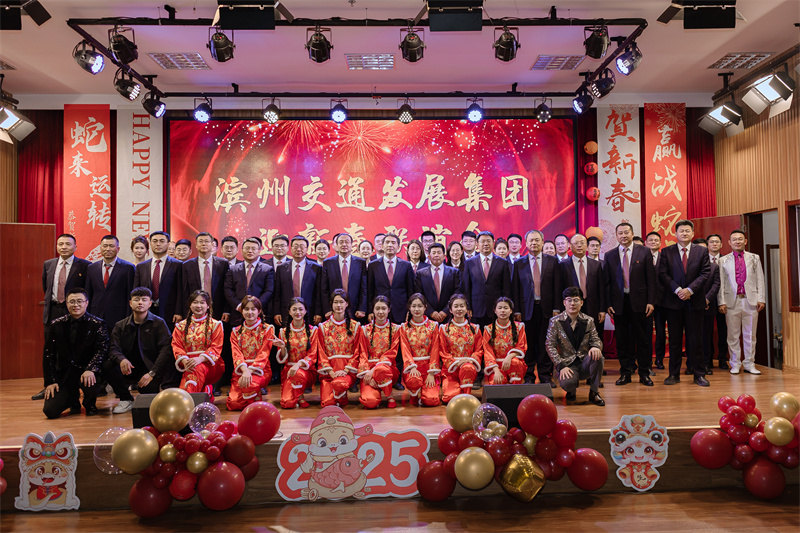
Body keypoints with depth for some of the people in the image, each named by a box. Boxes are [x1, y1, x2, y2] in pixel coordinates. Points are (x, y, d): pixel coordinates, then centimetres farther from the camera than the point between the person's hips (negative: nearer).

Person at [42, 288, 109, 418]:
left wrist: (91, 369, -30)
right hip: (64, 373, 2)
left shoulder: (97, 324, -3)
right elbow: (48, 355, 6)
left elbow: (102, 349, -12)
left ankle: (90, 404, 1)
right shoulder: (56, 325, 4)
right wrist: (50, 382, -2)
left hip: (87, 370, -2)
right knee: (50, 411, -13)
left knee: (90, 381, -37)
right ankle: (73, 400, 24)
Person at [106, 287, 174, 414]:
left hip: (152, 368, -4)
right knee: (108, 366, -22)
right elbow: (114, 349, -1)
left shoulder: (159, 323, -2)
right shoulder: (121, 326, 10)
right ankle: (126, 400, 0)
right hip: (130, 369, 4)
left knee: (147, 387, -32)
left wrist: (152, 373, -24)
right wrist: (122, 360, -27)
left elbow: (166, 350, -12)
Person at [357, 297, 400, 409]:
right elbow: (363, 354, 3)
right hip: (369, 369, 1)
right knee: (370, 402, -27)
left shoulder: (395, 329, 6)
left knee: (380, 370, -40)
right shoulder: (366, 329, 9)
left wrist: (374, 370, -15)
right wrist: (366, 373, -14)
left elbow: (391, 354, -2)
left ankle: (389, 396, -12)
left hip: (387, 368, -1)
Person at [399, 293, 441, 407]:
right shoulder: (404, 327, 6)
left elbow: (435, 350, 0)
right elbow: (405, 350, -1)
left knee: (431, 401, -19)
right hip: (411, 365, 0)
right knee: (413, 380, -37)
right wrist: (412, 367, -19)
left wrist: (431, 373, -10)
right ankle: (415, 394, 0)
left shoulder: (433, 326, 4)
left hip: (428, 364, 0)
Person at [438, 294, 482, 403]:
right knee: (450, 397, -22)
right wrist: (455, 362, -13)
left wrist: (470, 359, -12)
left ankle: (466, 396, -15)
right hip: (450, 369, 0)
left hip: (469, 365, 0)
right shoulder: (444, 328, 7)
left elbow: (479, 350, 9)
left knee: (467, 368, -38)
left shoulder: (474, 329, 10)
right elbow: (443, 353, 4)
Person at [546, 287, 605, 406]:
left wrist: (596, 346, -20)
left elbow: (596, 339, 7)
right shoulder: (555, 321, -3)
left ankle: (594, 393, -9)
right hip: (567, 364, -3)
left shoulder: (588, 321, 6)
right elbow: (550, 346, -6)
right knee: (567, 383, -34)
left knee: (597, 356, -31)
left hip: (584, 362, 3)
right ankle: (571, 391, 9)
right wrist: (561, 366, -16)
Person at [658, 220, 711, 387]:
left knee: (695, 339, 3)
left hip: (695, 301, 0)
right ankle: (674, 374, 12)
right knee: (674, 340, 5)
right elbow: (663, 274, -2)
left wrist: (690, 289, -13)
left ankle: (699, 374, 12)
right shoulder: (666, 252, 6)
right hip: (673, 301, 0)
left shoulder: (701, 251, 7)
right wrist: (678, 290, -14)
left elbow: (705, 273, -1)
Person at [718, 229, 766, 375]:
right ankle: (735, 364, 11)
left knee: (750, 335, 5)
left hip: (751, 301, 1)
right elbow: (721, 283, 4)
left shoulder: (754, 258, 12)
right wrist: (722, 302, -4)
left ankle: (749, 364, 14)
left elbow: (760, 280, 8)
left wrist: (761, 299, 0)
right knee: (733, 335, 3)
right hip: (732, 301, -1)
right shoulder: (723, 260, 8)